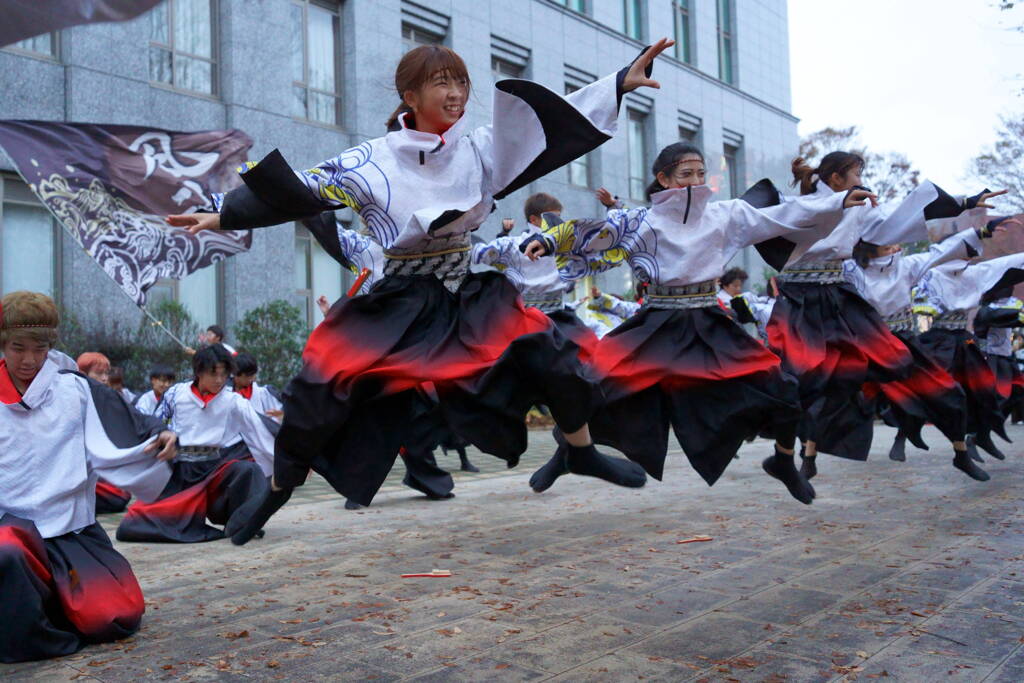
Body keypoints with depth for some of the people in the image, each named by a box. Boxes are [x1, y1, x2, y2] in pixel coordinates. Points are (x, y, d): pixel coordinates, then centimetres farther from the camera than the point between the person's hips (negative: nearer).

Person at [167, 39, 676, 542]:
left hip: (471, 298, 3)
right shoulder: (371, 161, -8)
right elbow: (300, 190, -10)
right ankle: (277, 491, 14)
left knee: (548, 354, -12)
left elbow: (556, 122, -2)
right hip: (398, 307, -2)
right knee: (322, 388, -11)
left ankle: (583, 455, 14)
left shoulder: (482, 149, 0)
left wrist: (624, 81, -6)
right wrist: (222, 216, -16)